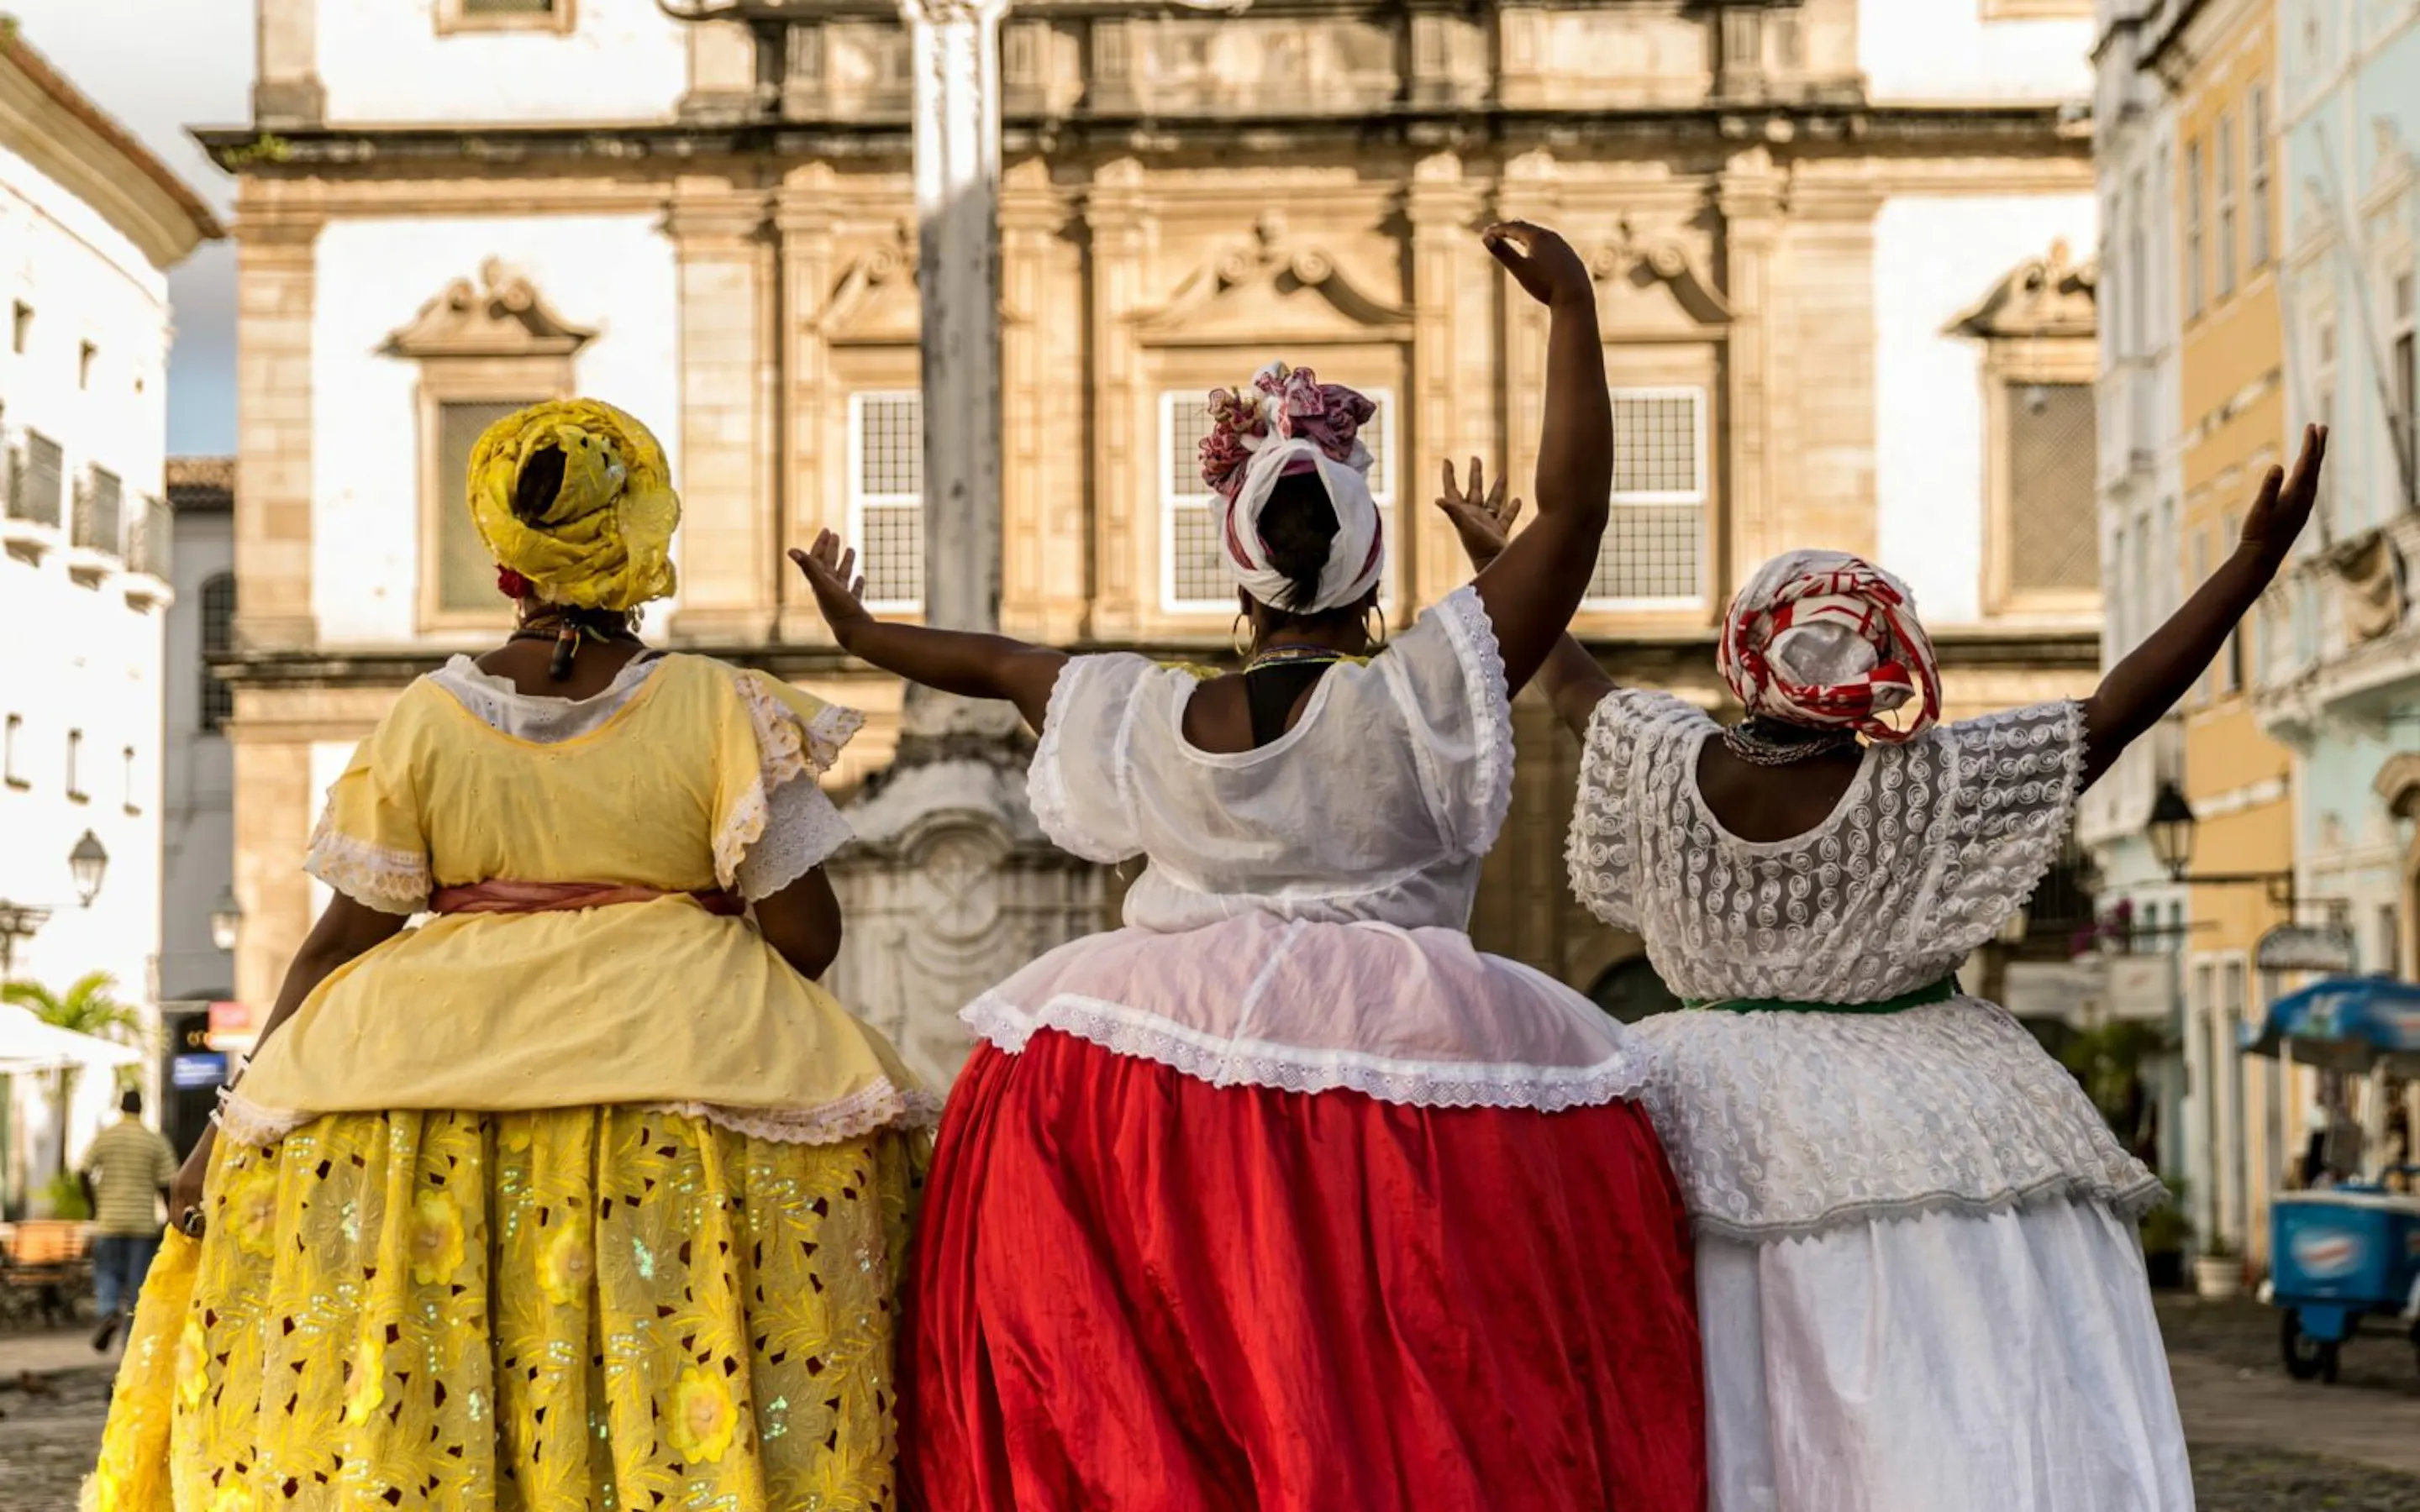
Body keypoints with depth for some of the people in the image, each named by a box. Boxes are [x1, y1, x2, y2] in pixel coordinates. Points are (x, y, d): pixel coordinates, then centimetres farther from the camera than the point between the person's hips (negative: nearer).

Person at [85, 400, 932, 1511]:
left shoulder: (426, 718, 0)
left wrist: (235, 1124, 11)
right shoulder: (719, 708, -4)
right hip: (689, 1048, -1)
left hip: (451, 1052, 2)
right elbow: (806, 936, -4)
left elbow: (344, 935, 3)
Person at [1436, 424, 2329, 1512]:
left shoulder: (1671, 765, -3)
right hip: (1912, 1140, -5)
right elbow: (2116, 712, -13)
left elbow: (1577, 691, 16)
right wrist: (2257, 559, -12)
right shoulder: (1929, 782, -14)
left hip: (1723, 1137, 5)